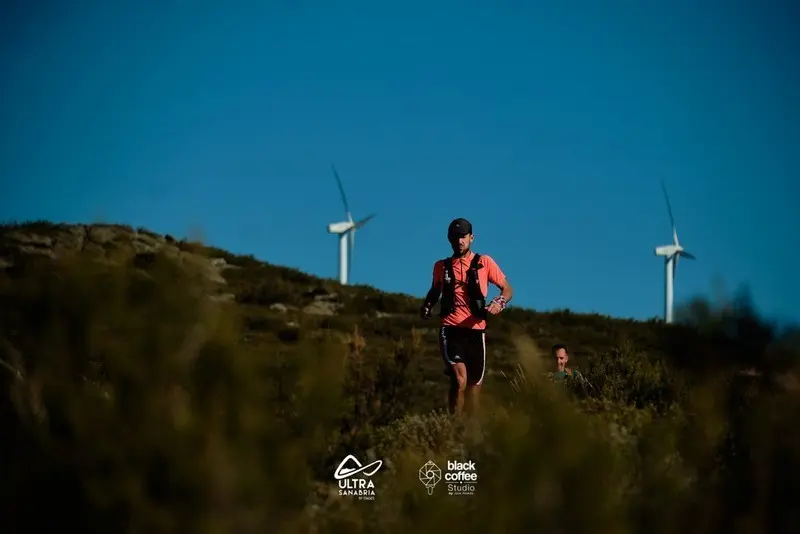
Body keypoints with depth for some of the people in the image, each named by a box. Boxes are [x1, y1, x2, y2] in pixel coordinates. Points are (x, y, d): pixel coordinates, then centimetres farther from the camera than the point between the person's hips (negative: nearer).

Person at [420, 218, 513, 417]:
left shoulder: (484, 262, 6)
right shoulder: (441, 266, 11)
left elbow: (507, 289, 8)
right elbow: (435, 291, 28)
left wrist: (499, 303, -14)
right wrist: (426, 306, 7)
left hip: (475, 329, 1)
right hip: (450, 329, -1)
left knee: (474, 385, 9)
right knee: (460, 381, -19)